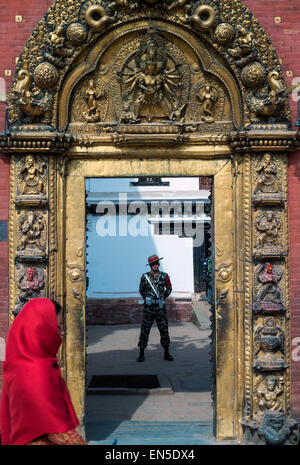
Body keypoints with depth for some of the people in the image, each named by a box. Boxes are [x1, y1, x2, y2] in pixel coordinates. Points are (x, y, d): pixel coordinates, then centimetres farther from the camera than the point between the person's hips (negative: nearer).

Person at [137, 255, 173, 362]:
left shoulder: (164, 276, 2)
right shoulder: (145, 277, 1)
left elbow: (169, 288, 16)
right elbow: (141, 290, 14)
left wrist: (163, 298, 6)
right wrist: (146, 298, 4)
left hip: (160, 307, 1)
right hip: (148, 307, -1)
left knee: (164, 330, 3)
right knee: (144, 330, -1)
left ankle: (166, 353, 14)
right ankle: (141, 353, 8)